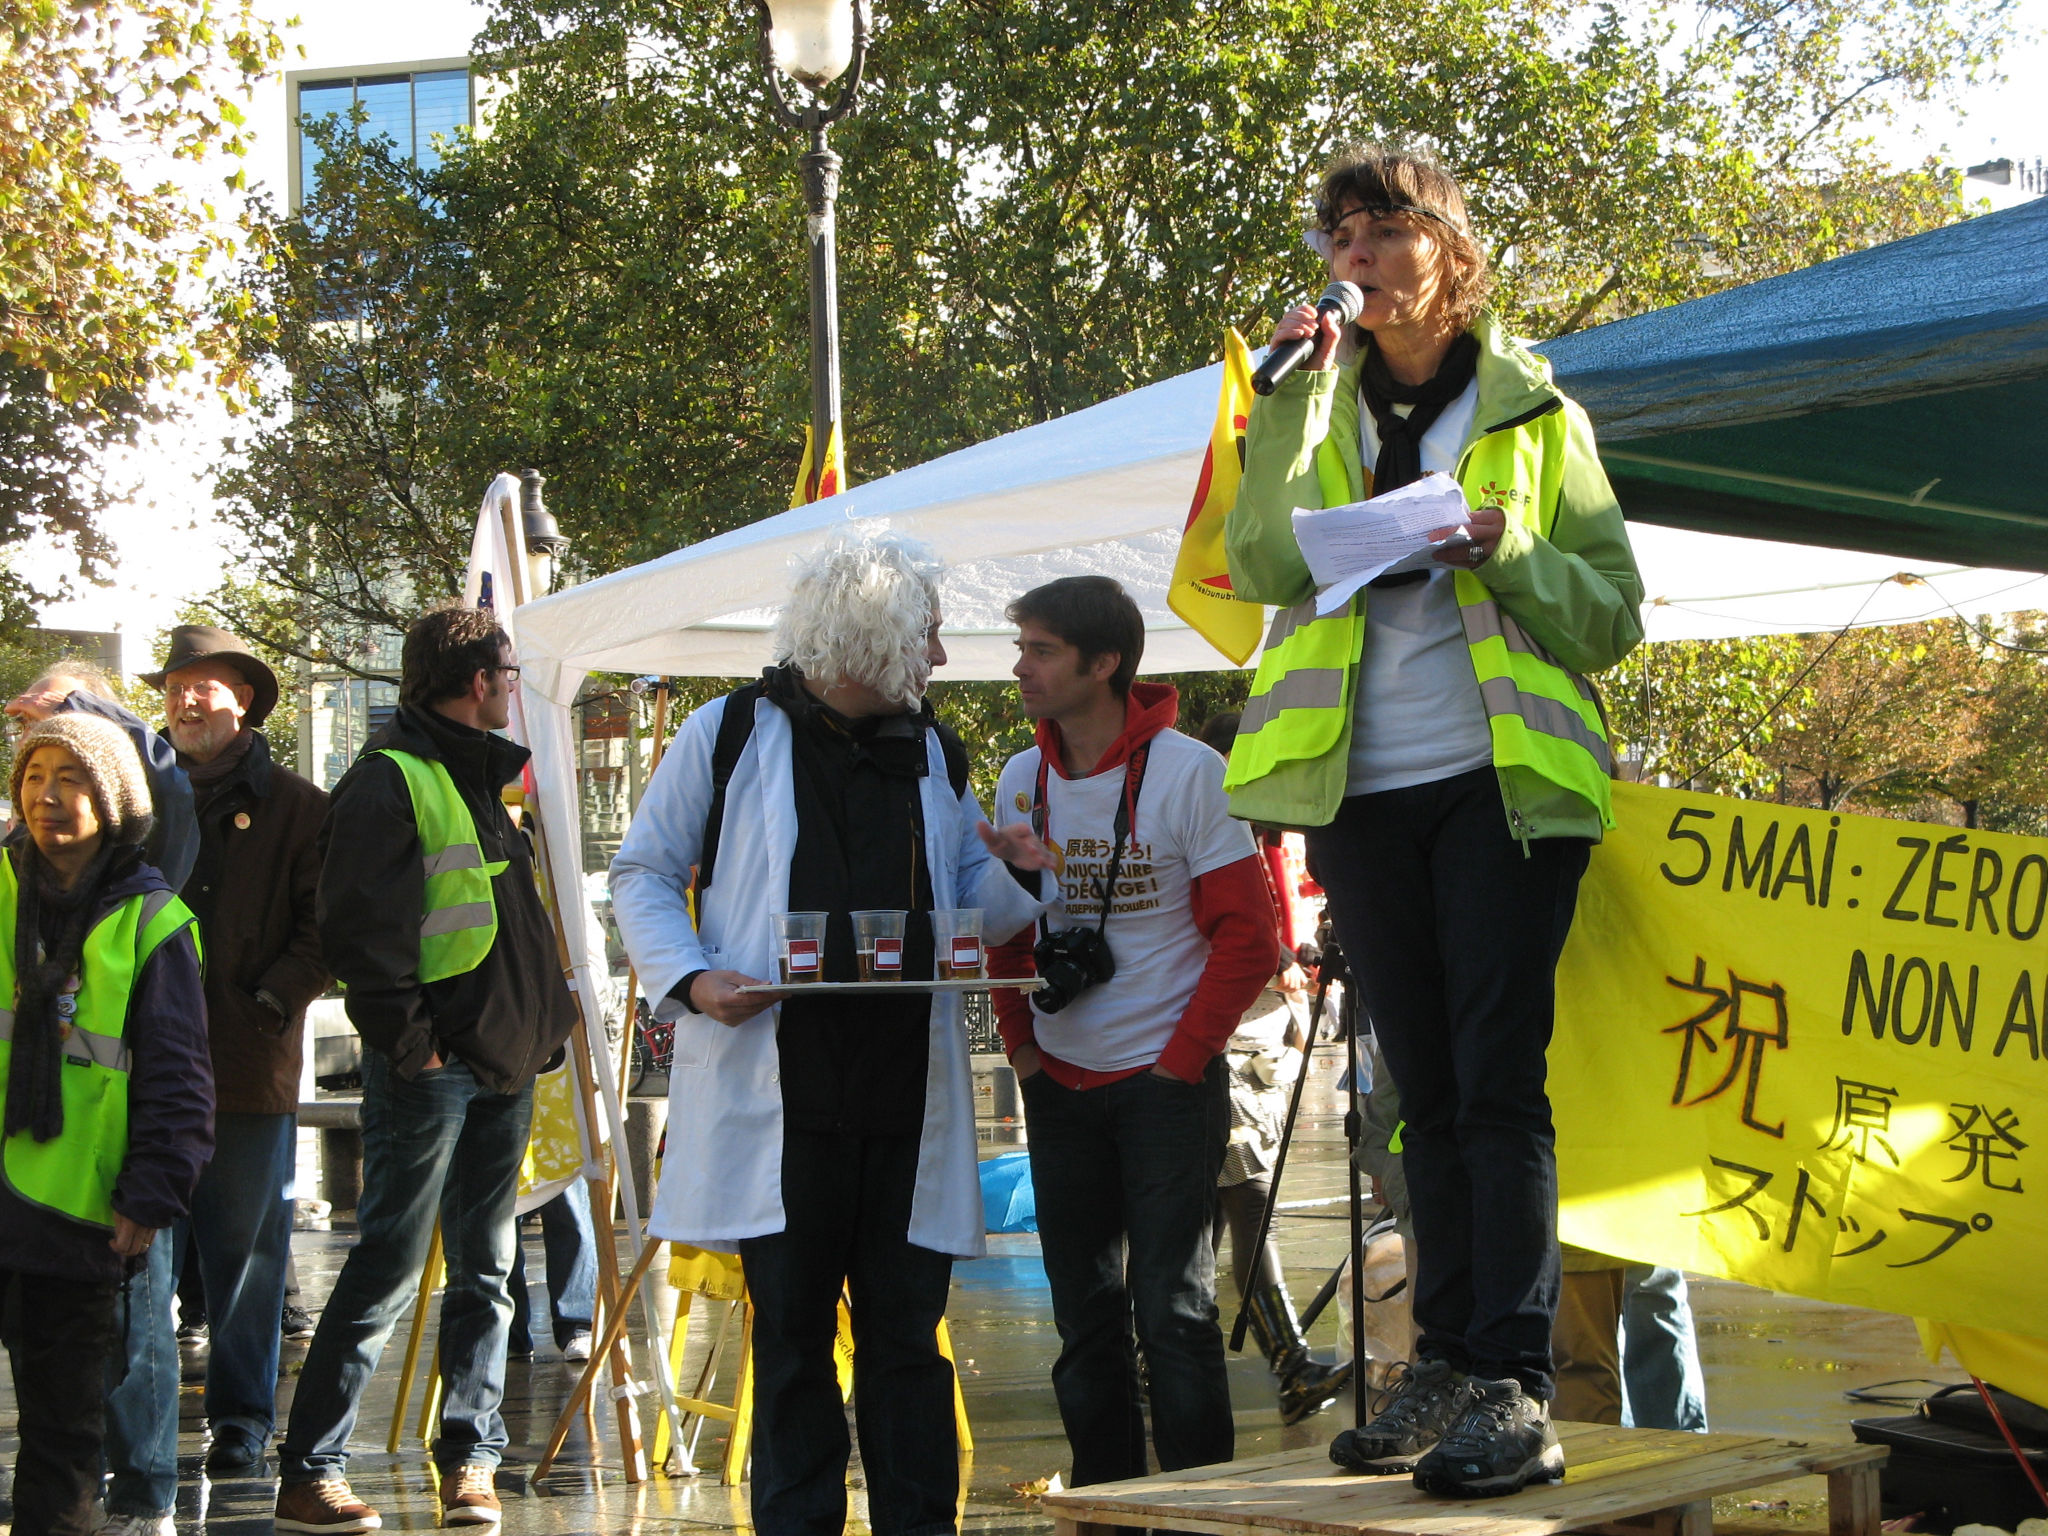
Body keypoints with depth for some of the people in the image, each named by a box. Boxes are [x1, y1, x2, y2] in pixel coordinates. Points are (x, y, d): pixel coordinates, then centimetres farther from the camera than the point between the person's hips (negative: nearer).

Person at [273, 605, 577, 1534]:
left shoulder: (482, 778, 19)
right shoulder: (391, 780, -10)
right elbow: (358, 928, -17)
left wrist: (542, 1025, 17)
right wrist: (406, 1039, -19)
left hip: (502, 1068, 9)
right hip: (430, 1069, -9)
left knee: (486, 1272, 10)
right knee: (389, 1267, -8)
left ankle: (471, 1457, 16)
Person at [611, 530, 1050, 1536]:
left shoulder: (937, 754, 15)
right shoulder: (731, 735, 2)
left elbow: (971, 913, 20)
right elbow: (641, 874, 6)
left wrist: (1018, 873, -3)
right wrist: (689, 978, -11)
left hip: (910, 1095, 3)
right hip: (778, 1090, -3)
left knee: (907, 1336, 3)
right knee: (792, 1333, 4)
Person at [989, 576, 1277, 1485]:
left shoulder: (1188, 773, -11)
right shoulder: (1021, 780, 4)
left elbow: (1248, 938, -10)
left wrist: (1180, 1061, -11)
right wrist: (1021, 1045, 7)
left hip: (1167, 1081, -5)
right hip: (1060, 1088, 5)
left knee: (1172, 1309, -7)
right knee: (1085, 1316, 9)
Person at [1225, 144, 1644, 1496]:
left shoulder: (1529, 407, 5)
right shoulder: (1320, 401, 12)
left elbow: (1614, 613, 2)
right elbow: (1262, 564, -6)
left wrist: (1508, 552, -15)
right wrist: (1294, 400, -11)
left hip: (1500, 777, -4)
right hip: (1360, 789, 4)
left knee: (1497, 1079, -10)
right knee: (1425, 1085, 8)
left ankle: (1517, 1386, -12)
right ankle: (1450, 1365, 13)